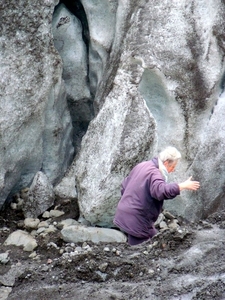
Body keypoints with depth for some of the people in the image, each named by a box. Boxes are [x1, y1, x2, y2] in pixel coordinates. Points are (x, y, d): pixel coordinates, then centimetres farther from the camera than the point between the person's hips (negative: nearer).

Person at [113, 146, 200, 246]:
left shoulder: (142, 165, 12)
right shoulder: (154, 173, -17)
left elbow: (124, 185, 21)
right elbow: (161, 190, -37)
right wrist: (183, 185, -35)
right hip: (136, 221, -10)